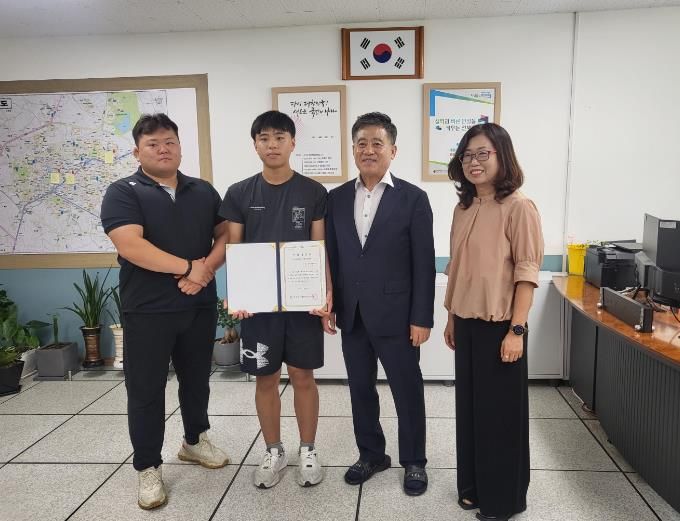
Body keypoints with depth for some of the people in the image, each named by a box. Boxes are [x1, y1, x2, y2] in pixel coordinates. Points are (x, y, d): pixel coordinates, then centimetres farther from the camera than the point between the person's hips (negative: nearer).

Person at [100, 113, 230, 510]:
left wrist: (207, 269, -14)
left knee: (197, 379, 17)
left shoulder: (204, 191, 8)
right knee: (146, 389, 6)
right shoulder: (123, 193, -6)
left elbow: (226, 235, 5)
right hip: (147, 310, -4)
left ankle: (195, 441, 39)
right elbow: (130, 245, -20)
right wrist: (188, 267, -19)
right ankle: (148, 468, 22)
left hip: (200, 306, 4)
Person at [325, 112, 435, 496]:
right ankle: (371, 454, 36)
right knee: (361, 390, 16)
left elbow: (424, 265, -7)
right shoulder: (337, 198, 6)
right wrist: (327, 303, 4)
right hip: (352, 315, 4)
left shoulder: (413, 198, -5)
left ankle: (414, 461, 30)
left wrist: (421, 318, -10)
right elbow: (331, 256, 8)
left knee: (408, 391, 10)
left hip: (396, 315, -3)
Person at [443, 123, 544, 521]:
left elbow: (527, 272, -14)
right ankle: (475, 485, 33)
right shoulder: (464, 208, 8)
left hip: (499, 325, -6)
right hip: (468, 324, 6)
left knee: (501, 411, 7)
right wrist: (452, 317, 13)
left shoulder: (518, 207, -12)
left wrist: (516, 329, -17)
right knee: (470, 407, 15)